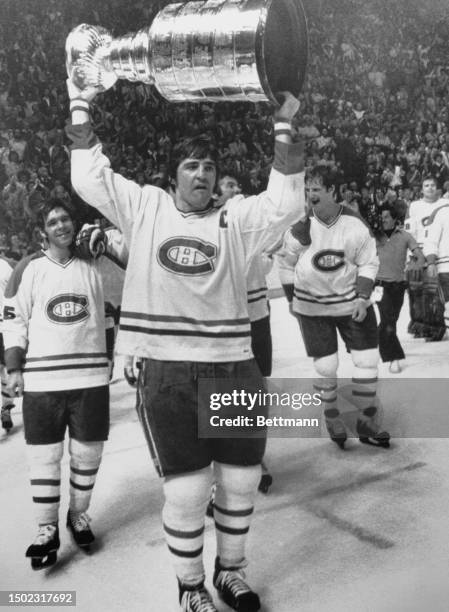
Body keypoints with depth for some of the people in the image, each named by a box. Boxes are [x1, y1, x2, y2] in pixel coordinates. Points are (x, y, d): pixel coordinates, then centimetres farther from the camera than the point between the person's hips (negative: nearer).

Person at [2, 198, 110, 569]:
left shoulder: (91, 268, 10)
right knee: (45, 455, 3)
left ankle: (79, 514, 30)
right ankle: (47, 529, 18)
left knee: (88, 453, 9)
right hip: (41, 378, -2)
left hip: (90, 376, 3)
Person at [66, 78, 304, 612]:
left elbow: (285, 204, -3)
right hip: (167, 373, -2)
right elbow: (89, 179, 4)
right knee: (185, 491, 3)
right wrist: (80, 108, 2)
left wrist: (283, 132, -7)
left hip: (233, 369, 2)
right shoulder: (145, 208, 7)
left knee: (240, 481, 12)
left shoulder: (234, 219, 8)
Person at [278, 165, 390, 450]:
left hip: (353, 302, 1)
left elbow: (368, 264, -2)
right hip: (312, 306, -1)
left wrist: (362, 298, -11)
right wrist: (292, 299, 5)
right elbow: (286, 263, 2)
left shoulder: (356, 224, -12)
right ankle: (333, 420, 27)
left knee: (367, 360, 0)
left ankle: (368, 423, 19)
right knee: (325, 367, 2)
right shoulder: (301, 226, -12)